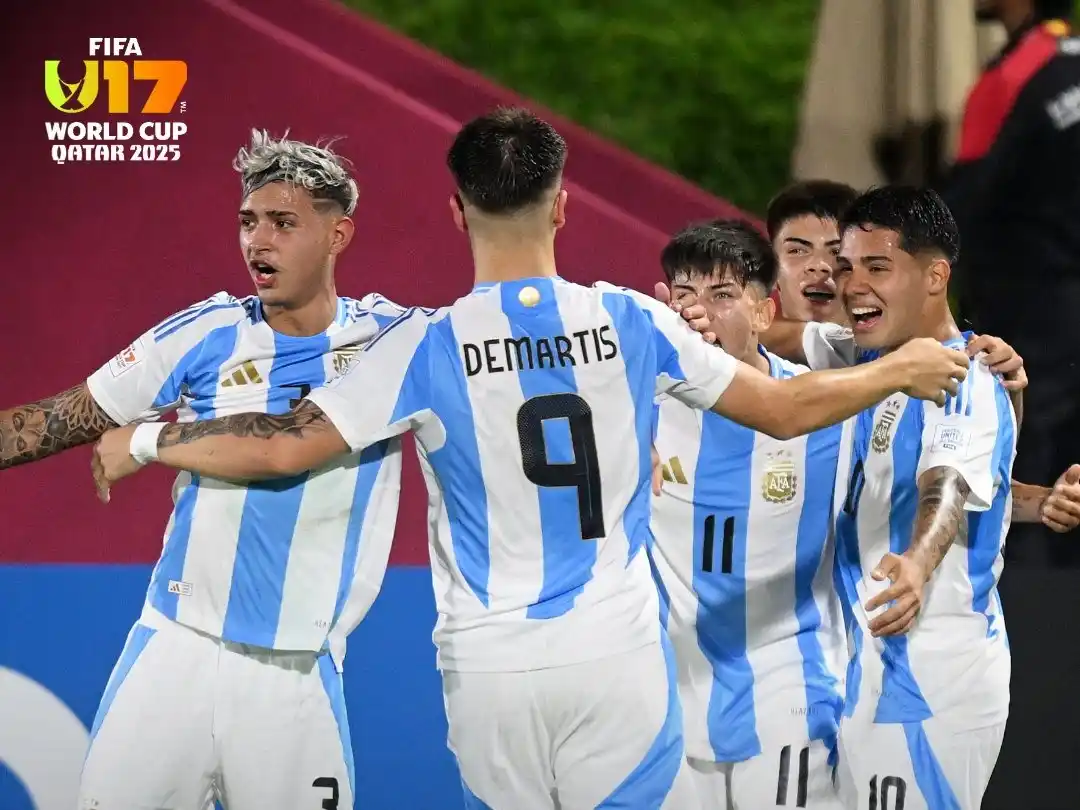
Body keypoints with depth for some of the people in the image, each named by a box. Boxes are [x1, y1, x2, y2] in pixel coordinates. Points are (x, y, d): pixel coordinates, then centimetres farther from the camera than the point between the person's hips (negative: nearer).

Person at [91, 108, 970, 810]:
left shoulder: (426, 346, -6)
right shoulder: (630, 323, -1)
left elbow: (286, 447, -8)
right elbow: (787, 408, 7)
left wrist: (145, 443, 8)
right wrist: (903, 369, 24)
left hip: (491, 669, 0)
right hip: (618, 659, 0)